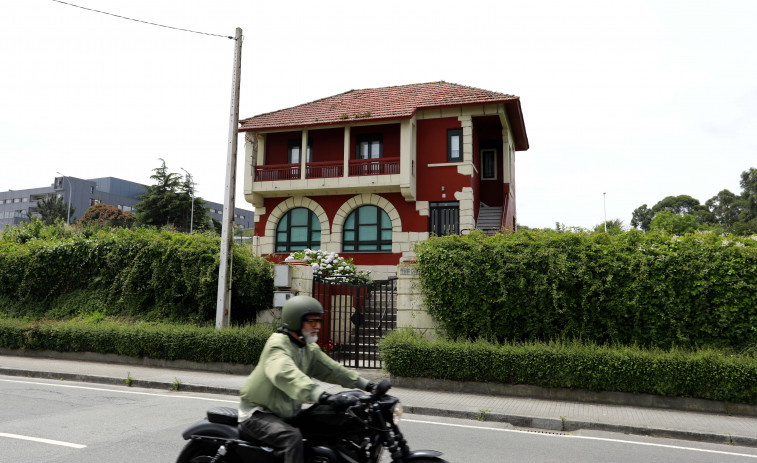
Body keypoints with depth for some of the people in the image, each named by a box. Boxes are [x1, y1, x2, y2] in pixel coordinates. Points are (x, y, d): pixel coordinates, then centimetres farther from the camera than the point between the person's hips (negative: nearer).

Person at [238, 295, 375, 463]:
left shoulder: (310, 349, 7)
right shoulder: (277, 344, -21)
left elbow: (332, 370, 12)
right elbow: (286, 374, -39)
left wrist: (367, 385, 3)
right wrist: (324, 397, -52)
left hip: (287, 414, 8)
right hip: (258, 413, -8)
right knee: (293, 437, -32)